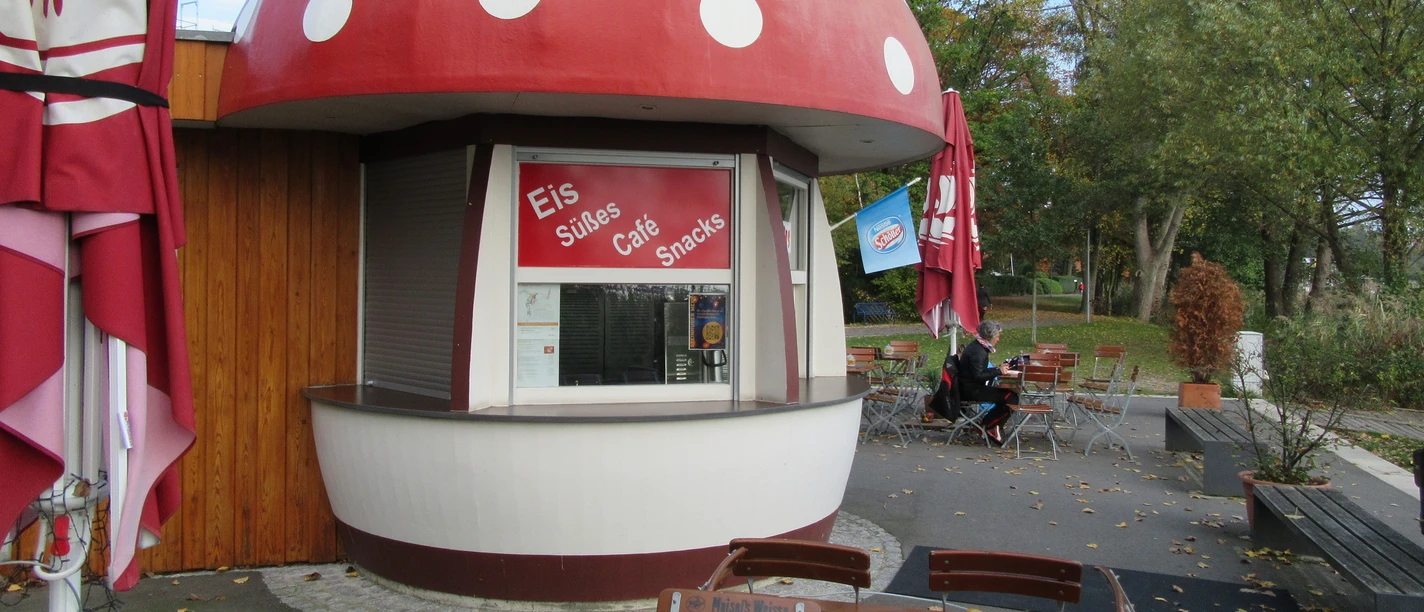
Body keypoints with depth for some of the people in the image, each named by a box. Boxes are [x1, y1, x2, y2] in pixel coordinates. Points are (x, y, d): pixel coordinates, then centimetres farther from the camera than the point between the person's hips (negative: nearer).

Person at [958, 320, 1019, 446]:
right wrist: (998, 371, -18)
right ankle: (989, 426, -1)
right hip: (972, 391, -11)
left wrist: (998, 369, 7)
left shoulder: (977, 347, 14)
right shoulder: (978, 351, -18)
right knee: (1012, 398, -15)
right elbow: (978, 375, -25)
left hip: (972, 388, 11)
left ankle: (993, 425, 15)